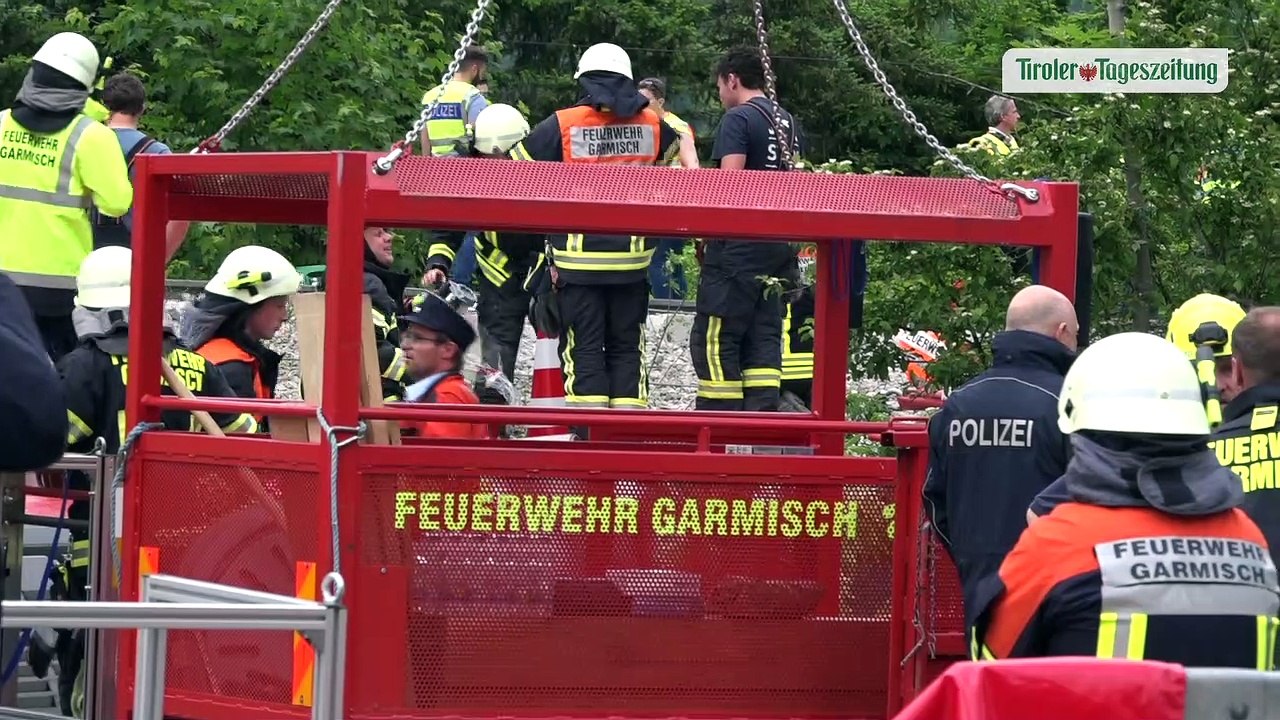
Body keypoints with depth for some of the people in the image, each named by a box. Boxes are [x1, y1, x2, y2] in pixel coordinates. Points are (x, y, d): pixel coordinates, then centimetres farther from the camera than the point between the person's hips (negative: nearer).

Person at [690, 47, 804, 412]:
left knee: (714, 340, -4)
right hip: (780, 244, 8)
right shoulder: (787, 122, 15)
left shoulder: (738, 120, -10)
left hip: (739, 246, -8)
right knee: (765, 337, 9)